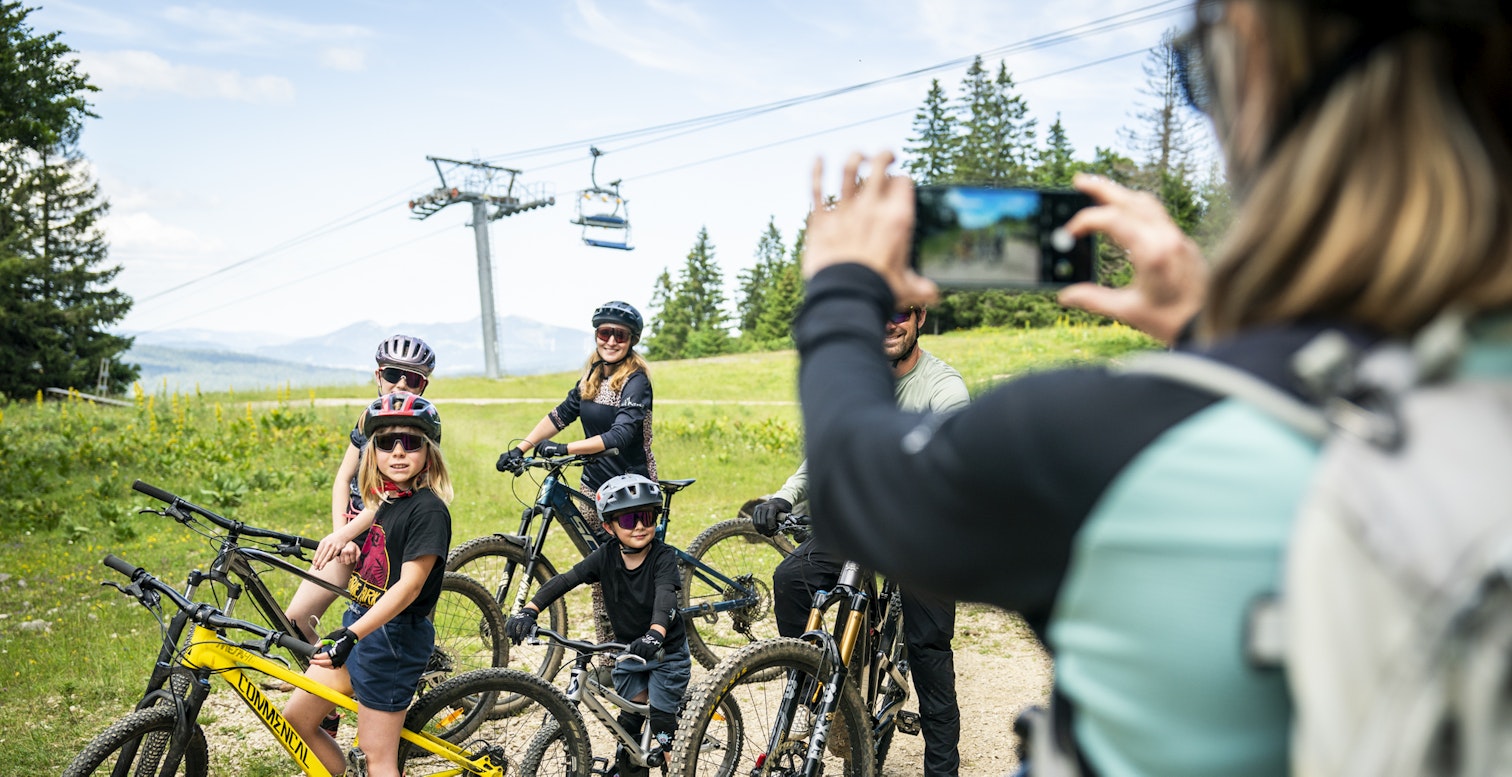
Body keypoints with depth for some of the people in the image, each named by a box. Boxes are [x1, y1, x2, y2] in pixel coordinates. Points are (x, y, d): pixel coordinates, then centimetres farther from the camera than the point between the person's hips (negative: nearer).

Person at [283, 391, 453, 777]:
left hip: (393, 636, -9)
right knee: (295, 720, 13)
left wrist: (353, 635, -32)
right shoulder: (385, 500, 7)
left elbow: (409, 586, -25)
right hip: (357, 625, 9)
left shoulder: (428, 509, -18)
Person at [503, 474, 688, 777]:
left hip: (666, 650, -3)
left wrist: (655, 633, -57)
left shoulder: (663, 556, -20)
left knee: (662, 722, -5)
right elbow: (565, 580, -18)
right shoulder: (606, 556, -10)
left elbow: (665, 595, -37)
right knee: (630, 718, 7)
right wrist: (529, 610, -34)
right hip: (627, 651, 4)